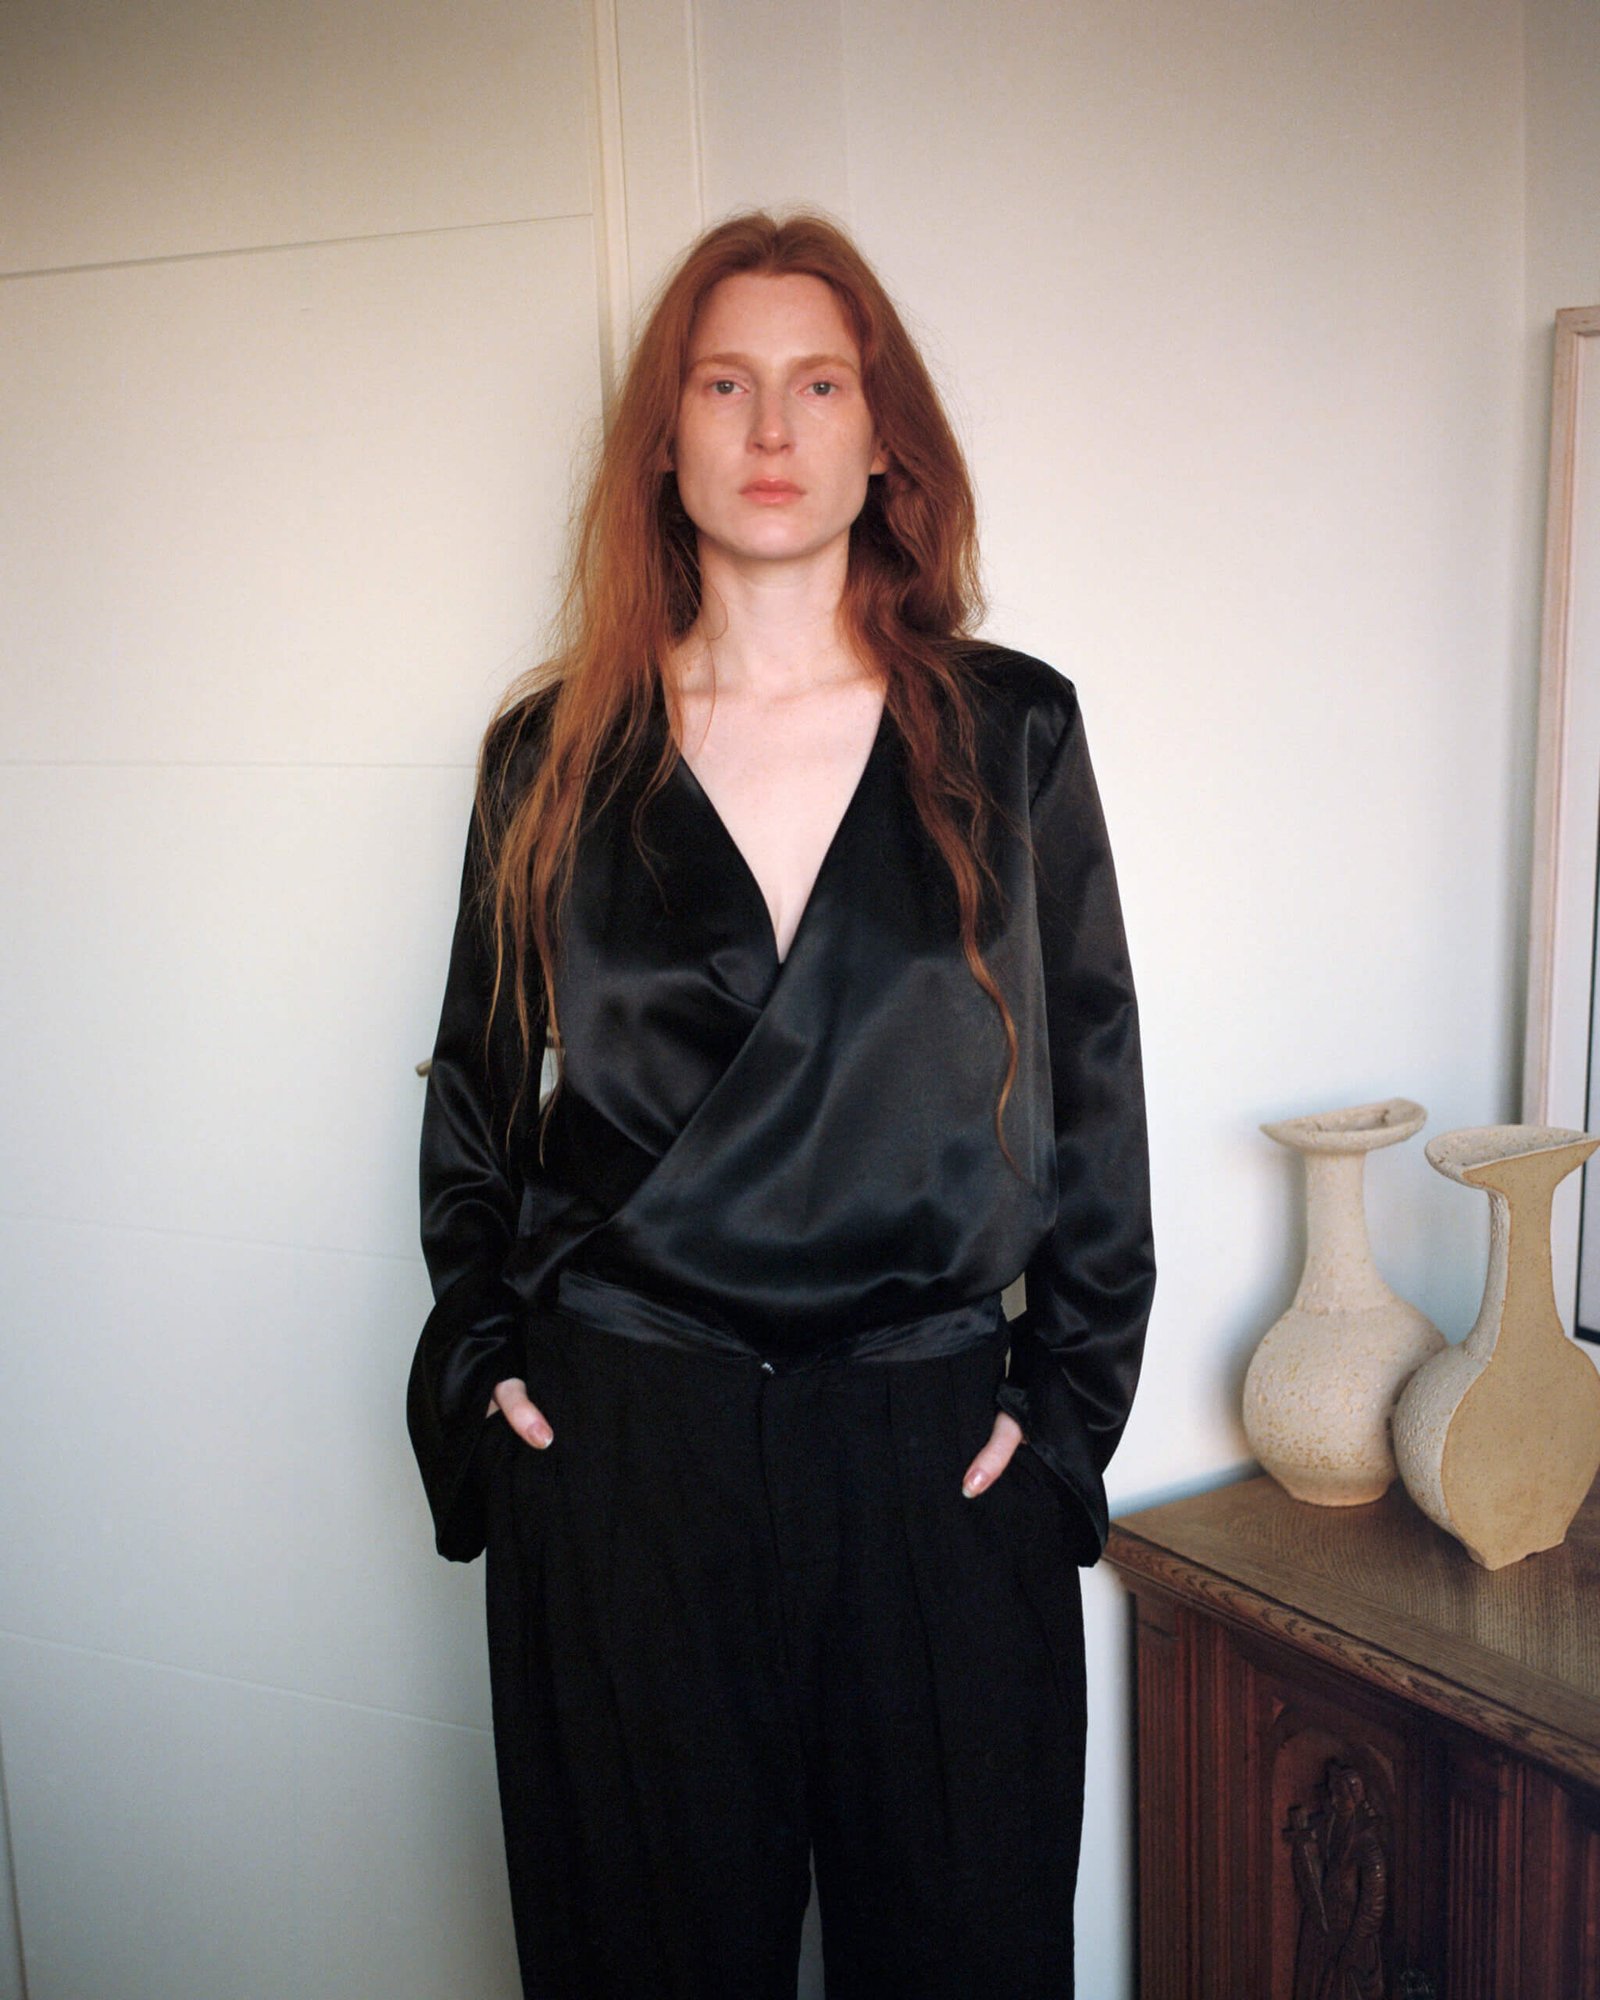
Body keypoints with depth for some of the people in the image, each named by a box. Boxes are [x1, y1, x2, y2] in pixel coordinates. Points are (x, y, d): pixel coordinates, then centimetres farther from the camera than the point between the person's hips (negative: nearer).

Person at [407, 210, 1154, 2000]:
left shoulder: (1010, 733, 2)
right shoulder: (554, 755, 3)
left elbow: (1092, 1085, 4)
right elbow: (475, 1095, 11)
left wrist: (1067, 1395, 1)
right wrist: (480, 1364, 4)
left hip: (937, 1454, 0)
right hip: (619, 1449, 0)